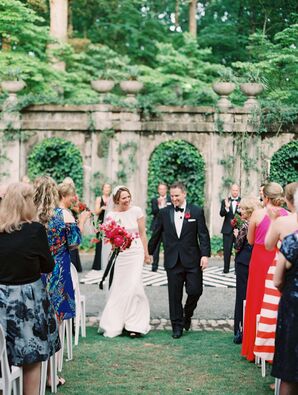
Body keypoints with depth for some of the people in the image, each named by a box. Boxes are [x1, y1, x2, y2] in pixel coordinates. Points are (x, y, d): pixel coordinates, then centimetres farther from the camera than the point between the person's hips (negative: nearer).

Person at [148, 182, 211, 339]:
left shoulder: (196, 211, 0)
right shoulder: (164, 213, 6)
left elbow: (203, 235, -2)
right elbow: (155, 235, 12)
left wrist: (205, 255, -11)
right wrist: (148, 253, 14)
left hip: (192, 260, -1)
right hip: (173, 261, 1)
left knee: (195, 291, -4)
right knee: (174, 295, 4)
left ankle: (187, 314, 26)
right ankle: (177, 325, 17)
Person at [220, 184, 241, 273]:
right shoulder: (225, 201, 6)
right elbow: (221, 214, -5)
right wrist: (226, 207, -23)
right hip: (228, 229, 1)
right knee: (227, 250, 4)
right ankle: (226, 268, 12)